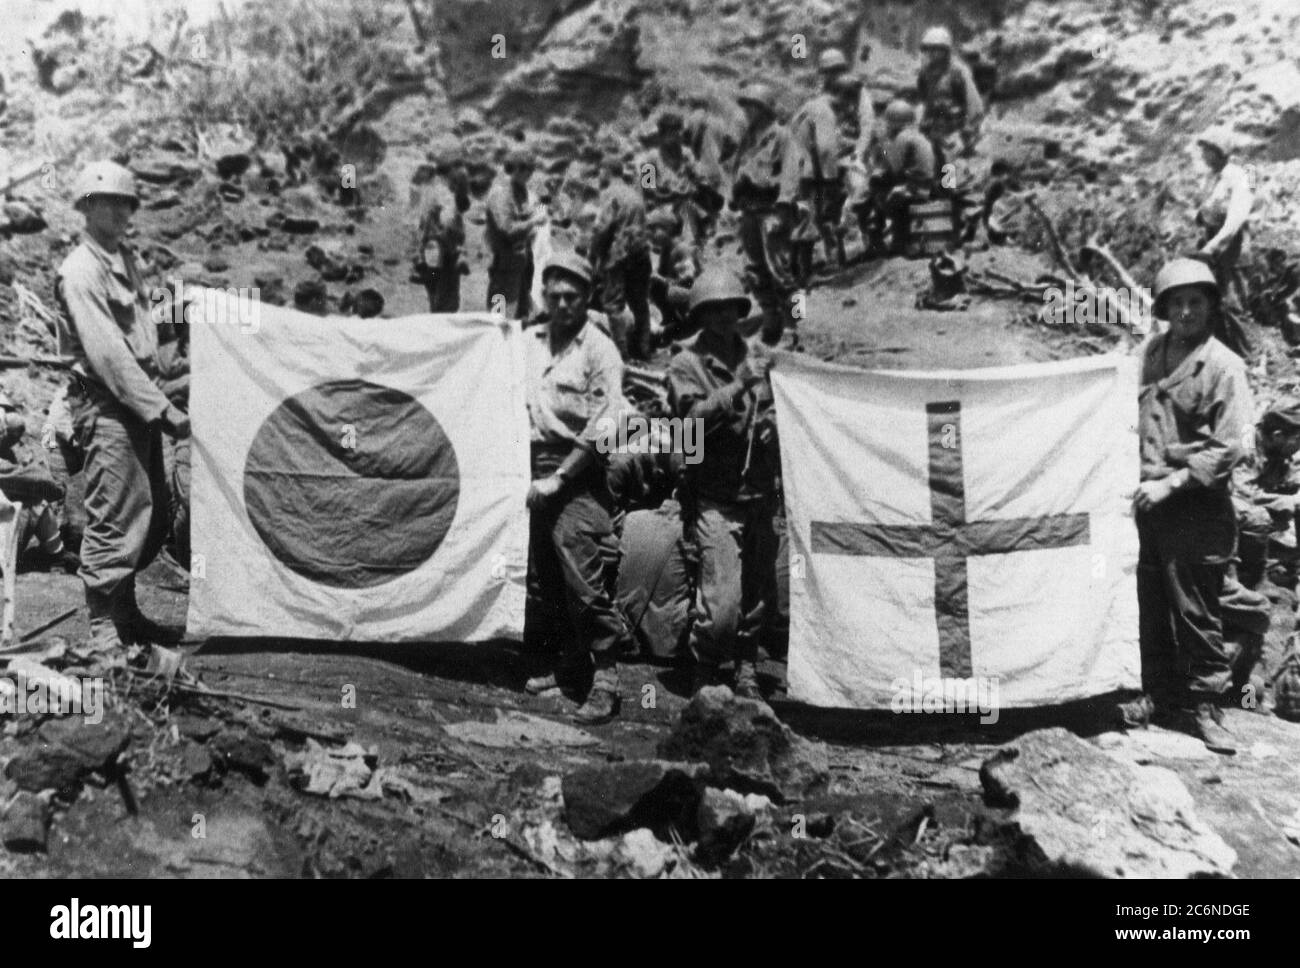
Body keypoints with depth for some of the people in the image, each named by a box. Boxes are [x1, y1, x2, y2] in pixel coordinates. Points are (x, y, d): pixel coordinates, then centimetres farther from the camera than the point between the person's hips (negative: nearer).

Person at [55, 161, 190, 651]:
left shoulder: (127, 260, 16)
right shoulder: (80, 271, -13)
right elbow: (107, 353, -21)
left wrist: (157, 400, 15)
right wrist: (162, 409, -23)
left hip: (138, 399, 9)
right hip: (105, 403, -9)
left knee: (153, 517, 13)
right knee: (115, 518, -6)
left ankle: (125, 611, 27)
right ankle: (103, 628, 5)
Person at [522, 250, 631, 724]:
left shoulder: (599, 350, -5)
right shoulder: (528, 341, 11)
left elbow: (600, 430, -10)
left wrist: (557, 479, -12)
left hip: (578, 472, -6)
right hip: (533, 466, 6)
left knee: (584, 577, -9)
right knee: (540, 573, 11)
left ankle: (606, 676, -1)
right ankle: (568, 657, 25)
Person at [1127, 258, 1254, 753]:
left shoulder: (1224, 366, -10)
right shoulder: (1152, 351, 8)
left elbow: (1230, 447, -15)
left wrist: (1173, 482, -18)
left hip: (1197, 505, -6)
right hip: (1153, 498, 6)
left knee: (1195, 609, -1)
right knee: (1153, 605, 13)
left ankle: (1204, 706, 13)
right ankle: (1159, 694, 26)